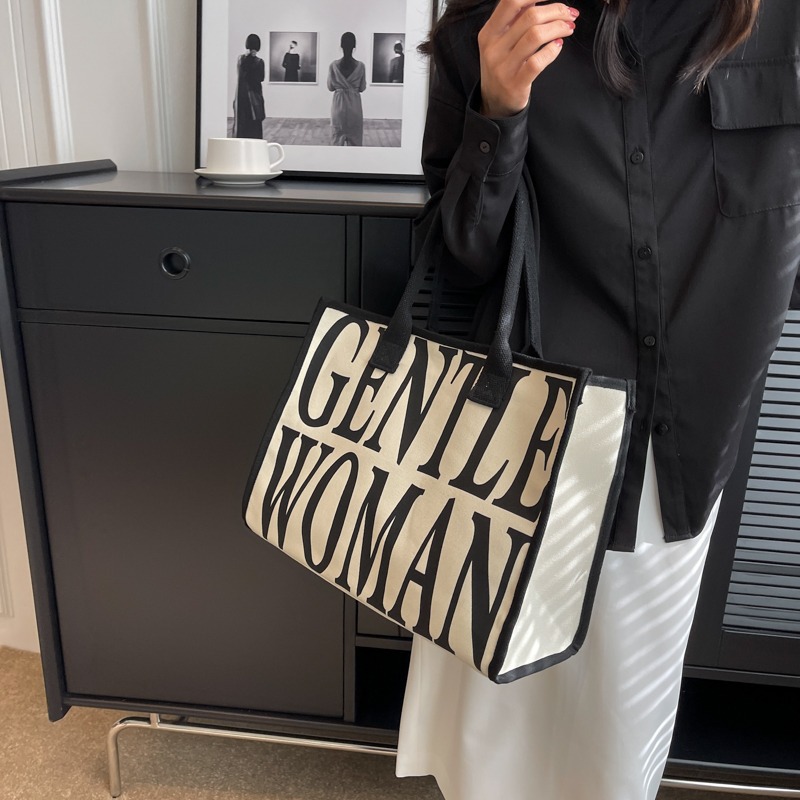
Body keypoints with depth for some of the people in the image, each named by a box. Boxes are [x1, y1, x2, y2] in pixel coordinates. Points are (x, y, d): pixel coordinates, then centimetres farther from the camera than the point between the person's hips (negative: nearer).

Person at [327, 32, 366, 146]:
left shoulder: (333, 65, -7)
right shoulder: (360, 66, -8)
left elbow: (330, 87, 1)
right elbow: (362, 88, 0)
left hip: (338, 104, 0)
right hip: (354, 105, 0)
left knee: (337, 137, 9)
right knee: (355, 138, 9)